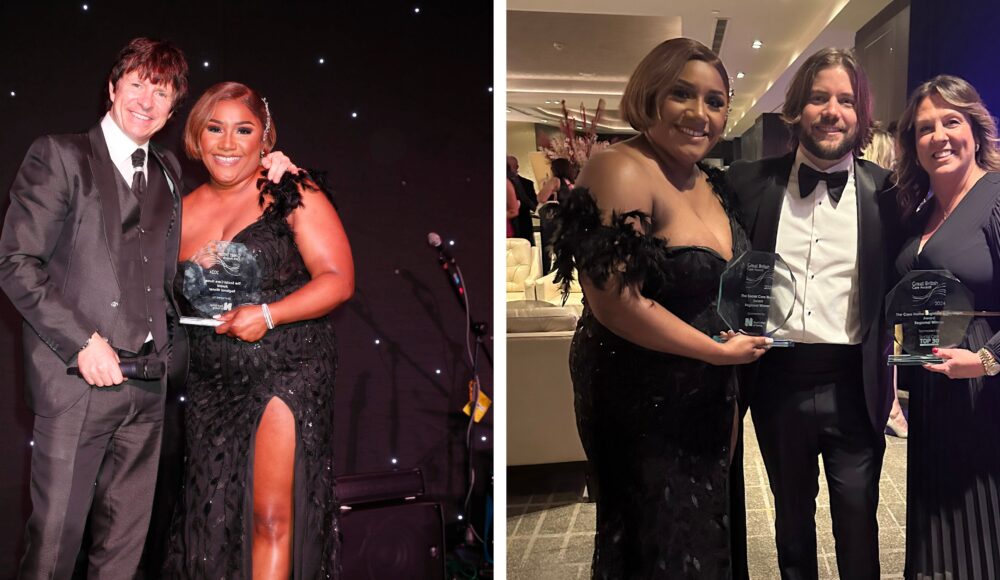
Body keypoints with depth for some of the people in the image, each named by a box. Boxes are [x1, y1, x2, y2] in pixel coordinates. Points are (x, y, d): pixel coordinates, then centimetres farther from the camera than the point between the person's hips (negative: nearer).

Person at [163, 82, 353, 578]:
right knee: (213, 515, 10)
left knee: (272, 515, -7)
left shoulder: (292, 194, -4)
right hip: (212, 383, 5)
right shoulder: (183, 213, 11)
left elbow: (338, 279, -10)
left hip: (288, 373, -5)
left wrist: (268, 314, -20)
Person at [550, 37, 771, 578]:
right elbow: (614, 300, -27)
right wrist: (719, 350, -18)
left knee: (702, 531, 23)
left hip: (706, 398, 8)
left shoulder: (710, 183, 4)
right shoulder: (621, 171, -22)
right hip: (642, 397, -8)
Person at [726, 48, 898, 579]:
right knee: (792, 520, 20)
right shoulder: (749, 182, 0)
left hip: (853, 388, -1)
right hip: (777, 382, 1)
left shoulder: (884, 191, -1)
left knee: (857, 525, 13)